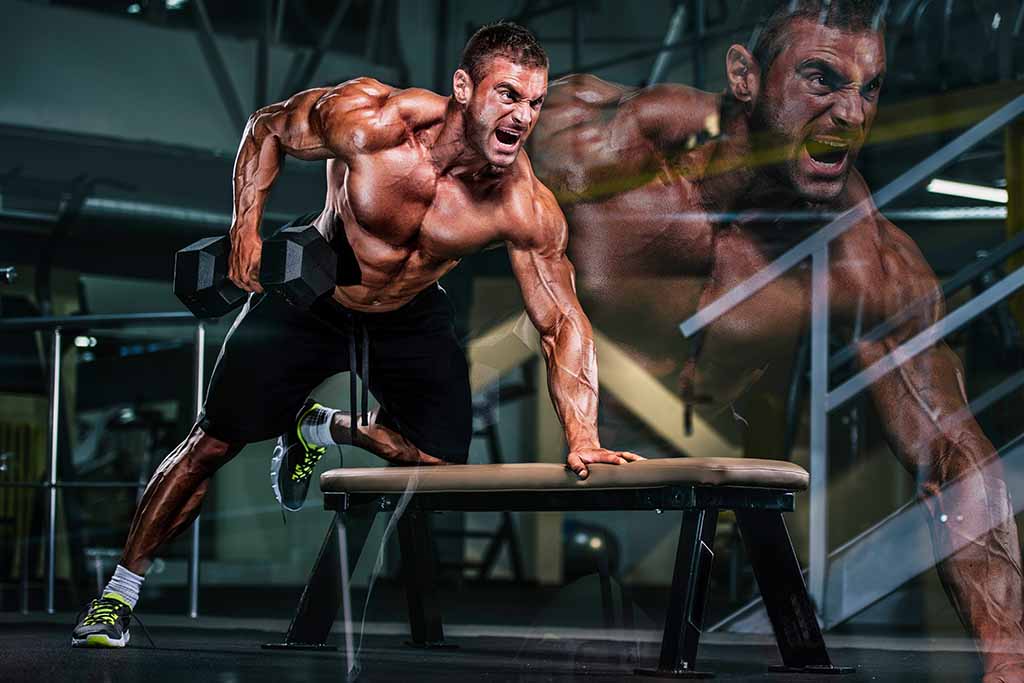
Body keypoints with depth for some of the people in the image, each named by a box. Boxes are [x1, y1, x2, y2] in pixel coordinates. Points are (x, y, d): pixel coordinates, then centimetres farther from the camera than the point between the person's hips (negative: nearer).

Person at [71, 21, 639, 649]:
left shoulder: (528, 209, -27)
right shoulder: (370, 120, -32)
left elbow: (563, 322, -19)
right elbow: (267, 130, -12)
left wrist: (583, 440, -28)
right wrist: (246, 232, -19)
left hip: (411, 315, 3)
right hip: (309, 295, -2)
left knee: (444, 460, -4)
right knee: (212, 444, -3)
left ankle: (323, 431, 24)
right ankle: (120, 592, 14)